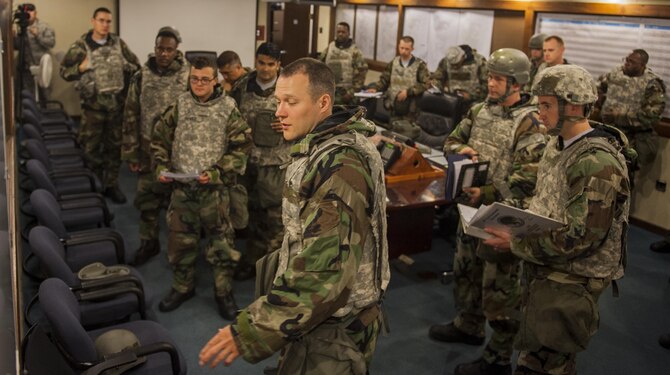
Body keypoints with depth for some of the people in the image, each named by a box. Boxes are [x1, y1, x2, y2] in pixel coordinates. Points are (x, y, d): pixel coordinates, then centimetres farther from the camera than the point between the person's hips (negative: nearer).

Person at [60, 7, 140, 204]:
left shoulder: (119, 43, 4)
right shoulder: (80, 46, -3)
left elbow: (136, 65, 14)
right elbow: (64, 71, 2)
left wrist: (127, 68, -5)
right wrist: (81, 68, -15)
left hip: (117, 103, 3)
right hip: (93, 104, -3)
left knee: (114, 146, 11)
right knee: (91, 147, 3)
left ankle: (111, 185, 23)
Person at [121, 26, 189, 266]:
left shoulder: (189, 77, -7)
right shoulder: (141, 77, -1)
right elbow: (131, 116, 2)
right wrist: (130, 153, 0)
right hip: (148, 151, 2)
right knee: (146, 199, 11)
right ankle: (149, 242, 29)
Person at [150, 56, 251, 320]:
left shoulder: (228, 108, -4)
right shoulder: (179, 105, 4)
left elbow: (241, 148, -7)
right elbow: (160, 138, 11)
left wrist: (216, 173, -16)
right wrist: (161, 167, -3)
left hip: (215, 188, -3)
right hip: (181, 186, 3)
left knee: (220, 239, 4)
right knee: (180, 238, 12)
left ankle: (223, 291, 20)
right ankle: (182, 287, 31)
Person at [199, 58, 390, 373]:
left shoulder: (339, 165, -26)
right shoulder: (325, 149, 7)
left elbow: (326, 271, -32)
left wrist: (250, 330, -30)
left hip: (332, 329, -9)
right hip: (320, 315, 9)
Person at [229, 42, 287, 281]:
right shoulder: (243, 86, 3)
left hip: (276, 161, -3)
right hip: (247, 158, 3)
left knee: (275, 214, 0)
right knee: (252, 211, 16)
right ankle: (253, 260, 31)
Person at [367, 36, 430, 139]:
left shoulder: (420, 64, 2)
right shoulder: (393, 63, 12)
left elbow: (425, 84, -6)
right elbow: (384, 80, 16)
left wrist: (408, 91, -16)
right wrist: (374, 88, -4)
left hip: (410, 108, -3)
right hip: (393, 106, 3)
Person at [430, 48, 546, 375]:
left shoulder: (529, 123, -19)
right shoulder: (480, 110, 4)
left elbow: (528, 179, -23)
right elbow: (451, 140, 13)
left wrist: (487, 194, -29)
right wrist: (461, 150, -10)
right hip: (473, 207, 8)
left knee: (499, 288, 4)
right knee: (465, 270, 23)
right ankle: (468, 326, 46)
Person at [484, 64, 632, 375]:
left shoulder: (597, 163, -25)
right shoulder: (559, 145, 6)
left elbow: (581, 238, -27)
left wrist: (517, 245, -21)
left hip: (569, 283, -9)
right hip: (544, 271, 9)